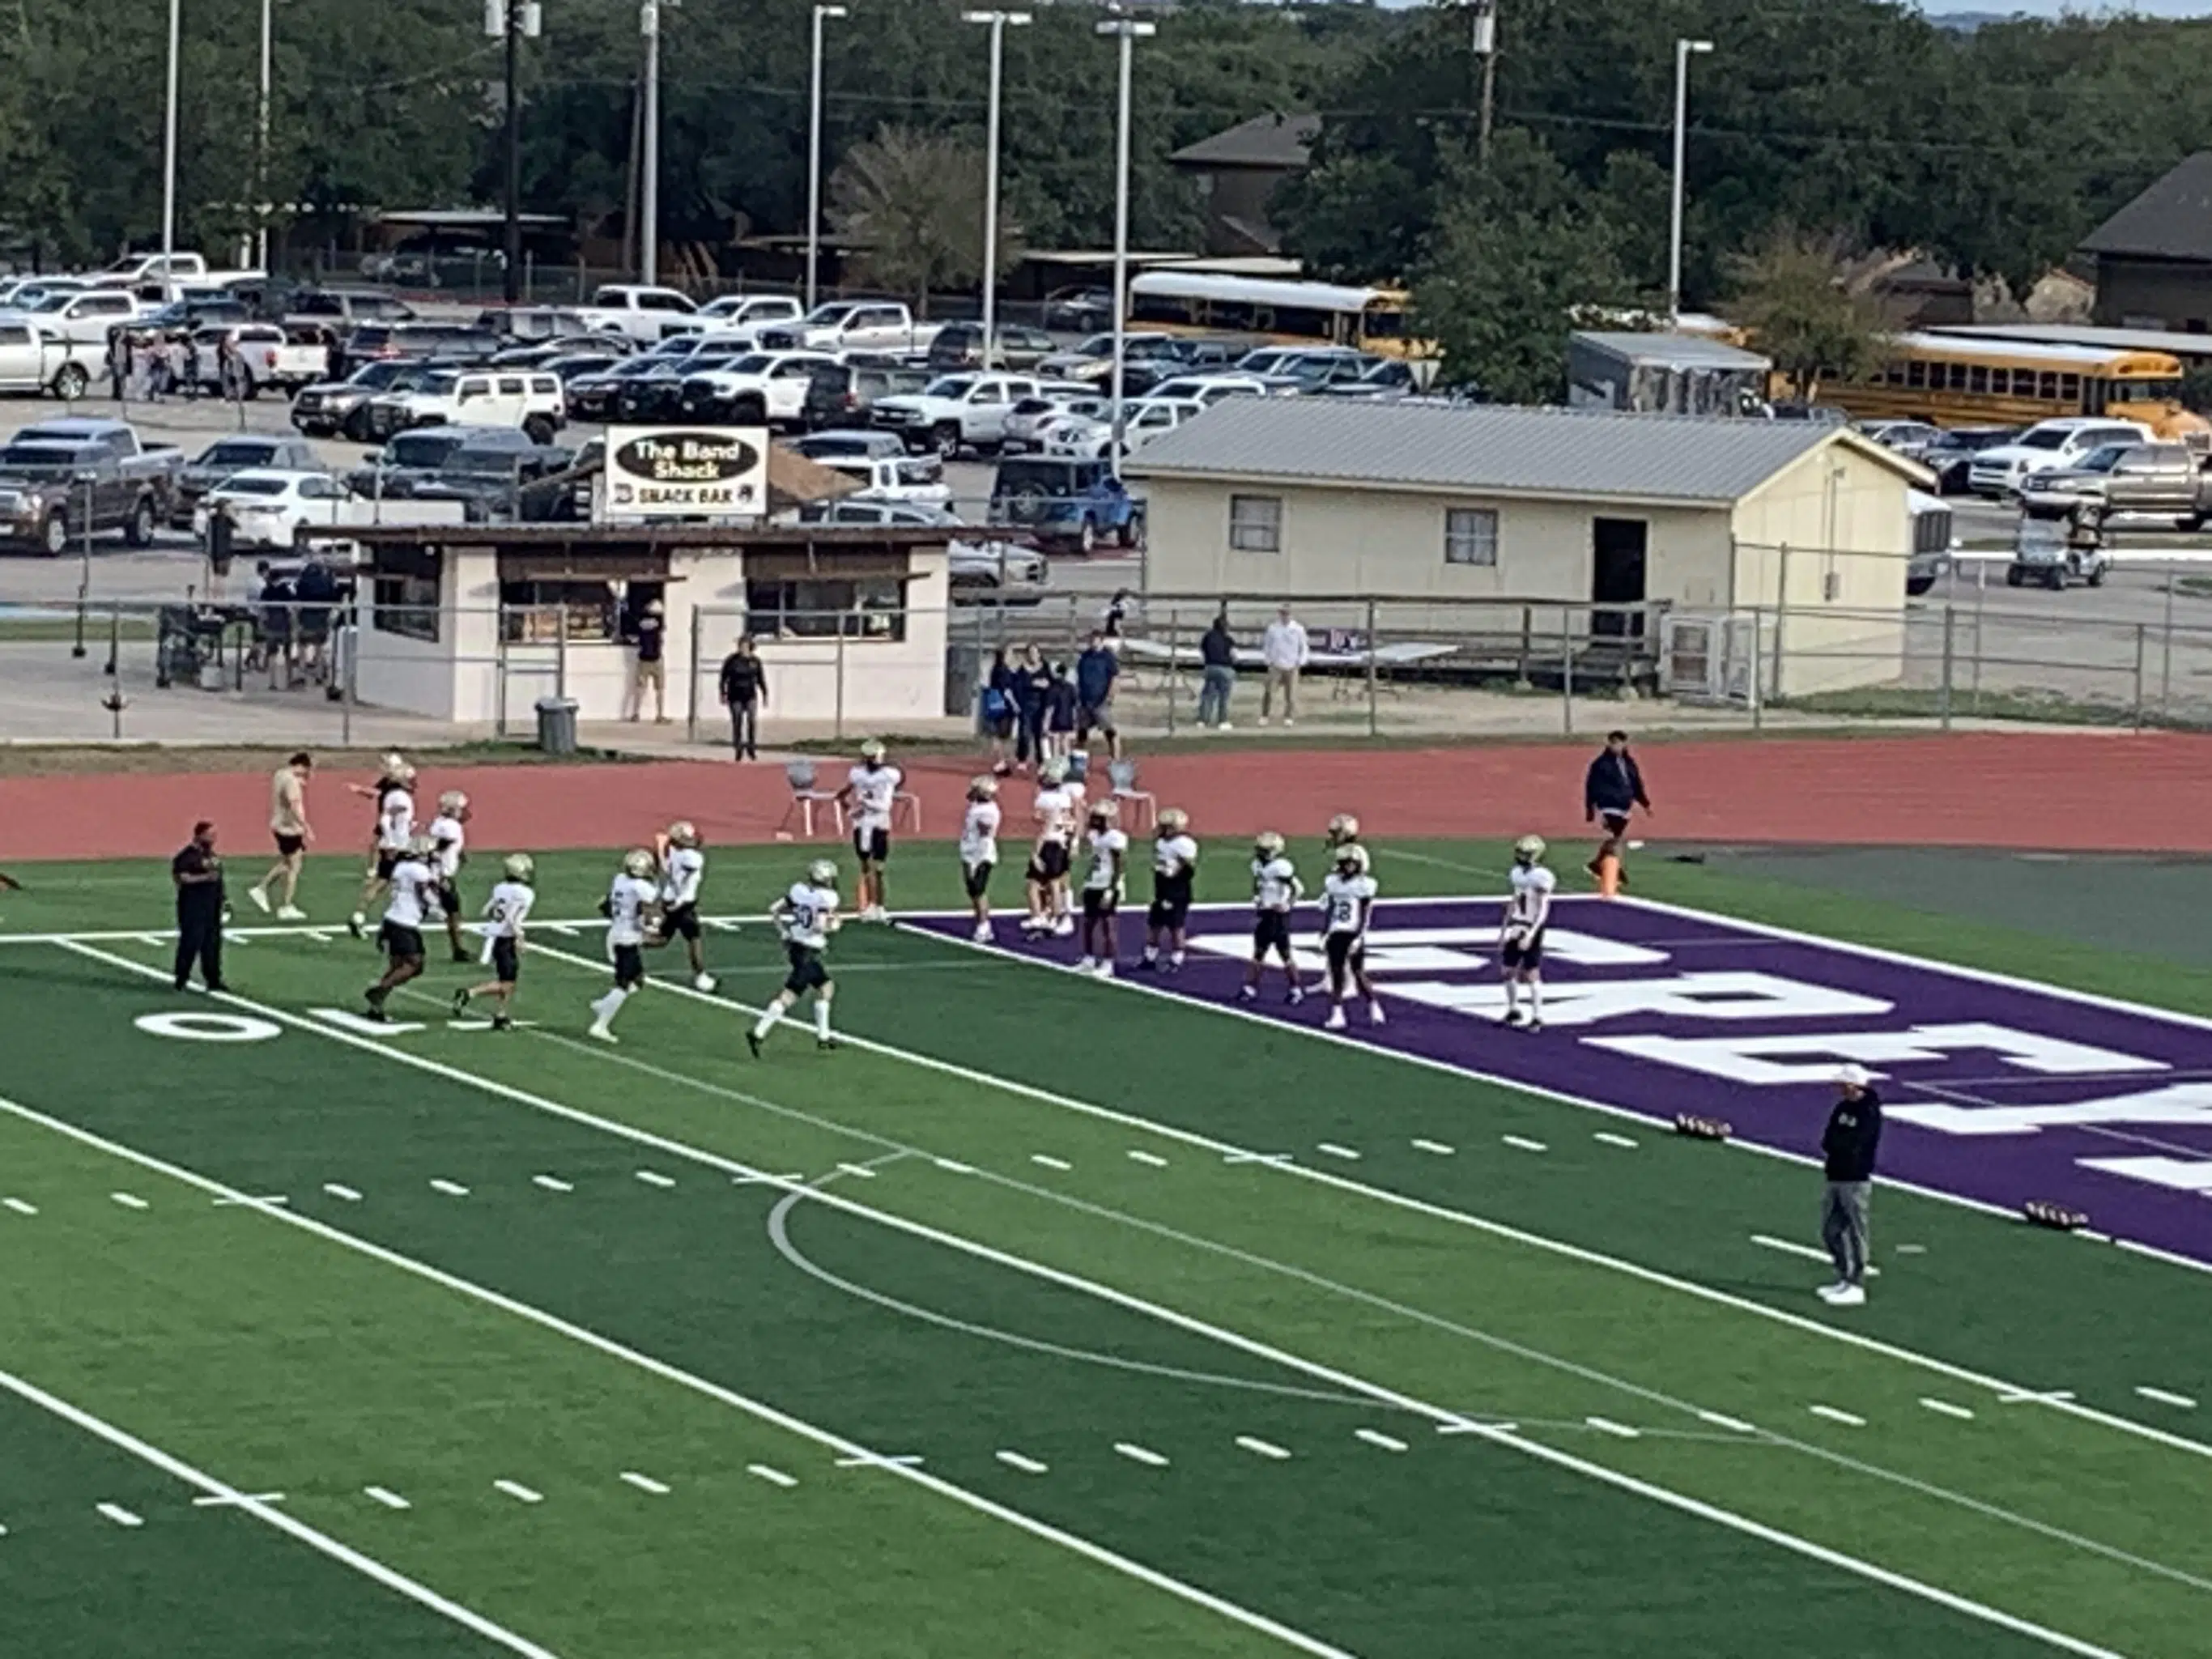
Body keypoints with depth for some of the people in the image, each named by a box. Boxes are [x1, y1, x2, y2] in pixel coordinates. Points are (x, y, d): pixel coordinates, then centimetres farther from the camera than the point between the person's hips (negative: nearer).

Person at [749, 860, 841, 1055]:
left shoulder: (799, 890, 5)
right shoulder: (827, 897, -15)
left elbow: (774, 909, 4)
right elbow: (820, 926, -24)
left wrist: (785, 931, 14)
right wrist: (833, 926, -3)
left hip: (793, 945, 9)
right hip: (808, 953, -9)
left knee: (826, 987, 23)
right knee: (789, 996, -7)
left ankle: (823, 1036, 27)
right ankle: (758, 1034, -12)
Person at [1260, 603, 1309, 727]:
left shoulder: (1298, 629, 0)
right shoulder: (1273, 628, 3)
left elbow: (1303, 647, 8)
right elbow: (1266, 645, 12)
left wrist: (1300, 662, -1)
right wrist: (1267, 660, 3)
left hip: (1292, 667, 0)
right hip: (1276, 666, 0)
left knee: (1291, 694, 1)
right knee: (1269, 692, -10)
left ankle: (1289, 717, 12)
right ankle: (1264, 716, 0)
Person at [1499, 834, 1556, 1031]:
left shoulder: (1541, 878, -17)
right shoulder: (1518, 874, 8)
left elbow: (1543, 911, -18)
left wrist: (1530, 935, -24)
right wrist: (1504, 930, 18)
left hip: (1531, 930, -8)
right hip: (1515, 928, 8)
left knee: (1532, 975, -3)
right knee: (1508, 971, 10)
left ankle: (1537, 1017, 5)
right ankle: (1513, 1011, 26)